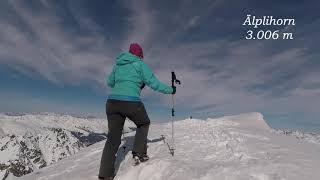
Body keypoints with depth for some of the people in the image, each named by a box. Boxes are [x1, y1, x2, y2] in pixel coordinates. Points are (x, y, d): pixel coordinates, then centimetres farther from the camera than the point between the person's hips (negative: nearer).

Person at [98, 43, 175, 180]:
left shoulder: (117, 65, 20)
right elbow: (153, 83, 0)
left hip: (112, 102, 5)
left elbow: (109, 82, 30)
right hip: (131, 103, -5)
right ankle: (139, 153, 20)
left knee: (113, 138, 11)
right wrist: (170, 90, 13)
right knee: (143, 124, 25)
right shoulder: (140, 64, 4)